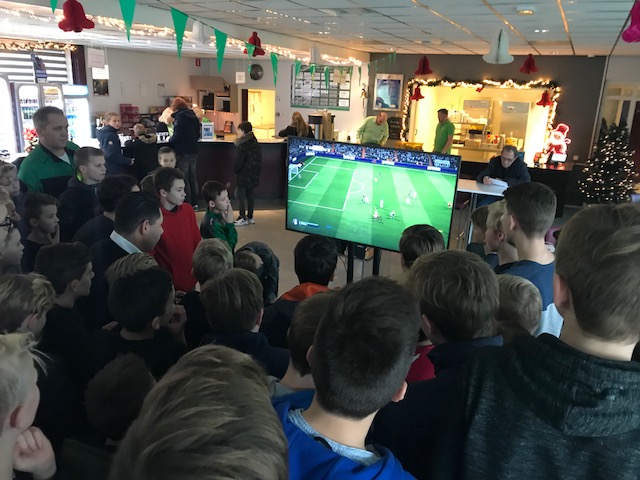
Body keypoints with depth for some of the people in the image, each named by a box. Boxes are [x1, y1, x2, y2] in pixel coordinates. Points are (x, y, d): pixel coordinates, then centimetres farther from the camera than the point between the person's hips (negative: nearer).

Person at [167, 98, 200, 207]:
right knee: (193, 177, 13)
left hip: (182, 152, -7)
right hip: (193, 151, 7)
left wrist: (170, 141, 1)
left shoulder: (179, 117, -13)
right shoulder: (193, 116, 10)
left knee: (184, 179, -1)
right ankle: (195, 203, 18)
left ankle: (187, 203, 2)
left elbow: (176, 135, -17)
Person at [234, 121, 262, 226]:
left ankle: (243, 218, -2)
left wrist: (235, 169, -1)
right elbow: (258, 159, 14)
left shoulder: (243, 144, -16)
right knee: (249, 195, 14)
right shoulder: (255, 142, 11)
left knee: (240, 195, -2)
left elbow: (239, 160, -17)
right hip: (253, 174, 9)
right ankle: (250, 217, 19)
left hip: (244, 174, -9)